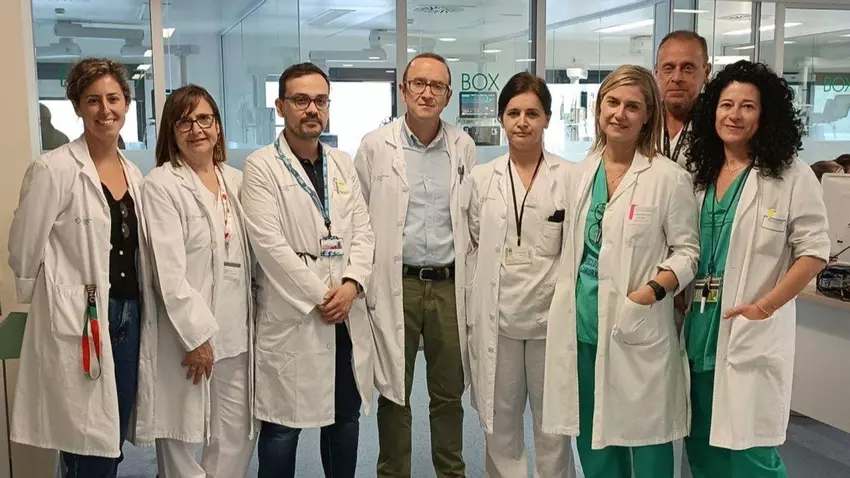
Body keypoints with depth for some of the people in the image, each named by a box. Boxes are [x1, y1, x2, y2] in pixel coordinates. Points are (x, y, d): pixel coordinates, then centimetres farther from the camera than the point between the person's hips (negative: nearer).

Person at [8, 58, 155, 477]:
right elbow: (24, 253, -7)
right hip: (78, 323, -6)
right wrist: (52, 304, 3)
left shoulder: (133, 173, 10)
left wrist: (137, 311, 13)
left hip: (129, 317, 7)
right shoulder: (53, 169, -11)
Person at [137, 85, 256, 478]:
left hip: (236, 331, 5)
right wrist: (197, 335, -16)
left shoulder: (236, 181, 10)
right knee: (181, 439, 4)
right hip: (187, 333, -5)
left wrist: (254, 323, 9)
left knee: (238, 437, 9)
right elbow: (169, 272, -14)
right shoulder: (161, 185, -7)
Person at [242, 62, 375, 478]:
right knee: (284, 425, 2)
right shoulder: (261, 167, -5)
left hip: (347, 314, 5)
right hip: (292, 316, -5)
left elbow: (363, 231, 8)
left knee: (346, 418, 14)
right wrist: (318, 298, -12)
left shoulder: (343, 164, 13)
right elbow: (270, 245, -13)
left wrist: (351, 284, -8)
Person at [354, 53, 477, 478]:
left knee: (448, 393, 12)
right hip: (395, 285, -2)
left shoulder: (463, 146, 6)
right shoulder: (375, 146, -1)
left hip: (450, 285, 2)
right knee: (394, 393, 8)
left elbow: (475, 218, 10)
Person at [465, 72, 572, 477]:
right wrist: (474, 311, 3)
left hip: (551, 317, -1)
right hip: (495, 318, 2)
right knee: (500, 422, 12)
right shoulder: (481, 178, 6)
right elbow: (473, 248, 8)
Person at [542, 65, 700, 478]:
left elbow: (687, 250, -5)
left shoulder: (669, 177, -7)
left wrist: (652, 291, -19)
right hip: (580, 324, 5)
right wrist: (565, 298, 10)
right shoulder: (581, 173, 10)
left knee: (643, 434, 3)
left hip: (637, 330, -5)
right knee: (590, 435, 15)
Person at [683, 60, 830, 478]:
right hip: (698, 330, 6)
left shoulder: (791, 176, -6)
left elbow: (814, 252, -9)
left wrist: (764, 306, -16)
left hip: (753, 333, -5)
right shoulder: (698, 173, 10)